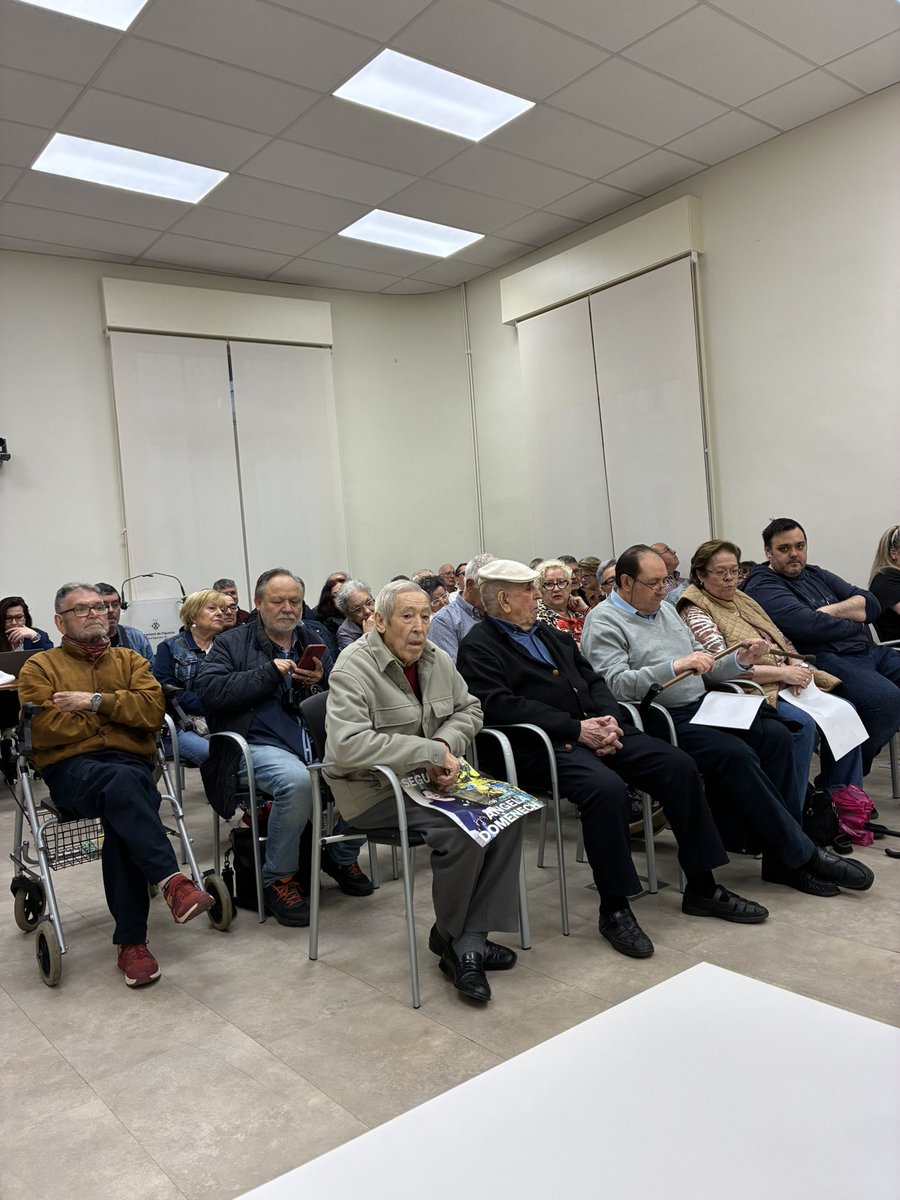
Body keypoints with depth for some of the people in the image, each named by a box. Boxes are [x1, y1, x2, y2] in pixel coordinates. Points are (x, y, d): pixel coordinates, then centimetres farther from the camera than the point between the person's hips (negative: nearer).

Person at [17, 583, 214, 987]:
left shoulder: (130, 660, 20)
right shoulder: (39, 667, 13)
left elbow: (153, 710, 1)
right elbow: (42, 731, -5)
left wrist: (95, 702, -8)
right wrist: (116, 715, 1)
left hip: (132, 763, 2)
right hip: (70, 769, -2)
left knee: (120, 816, -32)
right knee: (122, 782, -37)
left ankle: (131, 941, -27)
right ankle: (172, 881, -42)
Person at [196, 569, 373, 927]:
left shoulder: (312, 641, 22)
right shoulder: (231, 643, 10)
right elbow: (208, 689, -9)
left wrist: (322, 681, -2)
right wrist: (270, 672, -10)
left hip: (318, 741, 5)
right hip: (260, 745, -4)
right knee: (296, 780, -36)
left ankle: (342, 857, 5)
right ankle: (278, 880, -12)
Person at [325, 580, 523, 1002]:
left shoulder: (435, 658, 5)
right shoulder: (354, 668, -18)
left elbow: (469, 708, 15)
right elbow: (348, 745, -30)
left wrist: (447, 743, -10)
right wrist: (433, 753, -27)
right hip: (373, 789, -7)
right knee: (463, 827, -27)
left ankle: (470, 940, -8)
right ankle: (448, 938, -1)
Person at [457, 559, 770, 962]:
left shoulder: (552, 636, 25)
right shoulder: (478, 646, -1)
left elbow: (594, 682, 21)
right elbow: (500, 705, -15)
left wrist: (609, 718, -2)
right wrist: (576, 728, -17)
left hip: (598, 729, 8)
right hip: (544, 745, -7)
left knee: (678, 765, -8)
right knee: (605, 786, -34)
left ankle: (701, 887, 5)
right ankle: (614, 909, -15)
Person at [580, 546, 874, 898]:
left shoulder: (666, 609, 21)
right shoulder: (603, 621, -3)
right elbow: (614, 684, -19)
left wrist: (740, 661, 3)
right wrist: (675, 667, -24)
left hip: (701, 706, 8)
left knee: (776, 734, -12)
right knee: (735, 754, -27)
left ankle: (783, 859, -8)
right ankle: (801, 854, -12)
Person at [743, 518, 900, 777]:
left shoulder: (817, 575, 22)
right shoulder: (762, 588, -3)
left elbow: (872, 603, 13)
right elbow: (809, 625, -19)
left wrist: (832, 611, -6)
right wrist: (855, 623, -2)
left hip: (866, 650, 9)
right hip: (824, 660, -9)